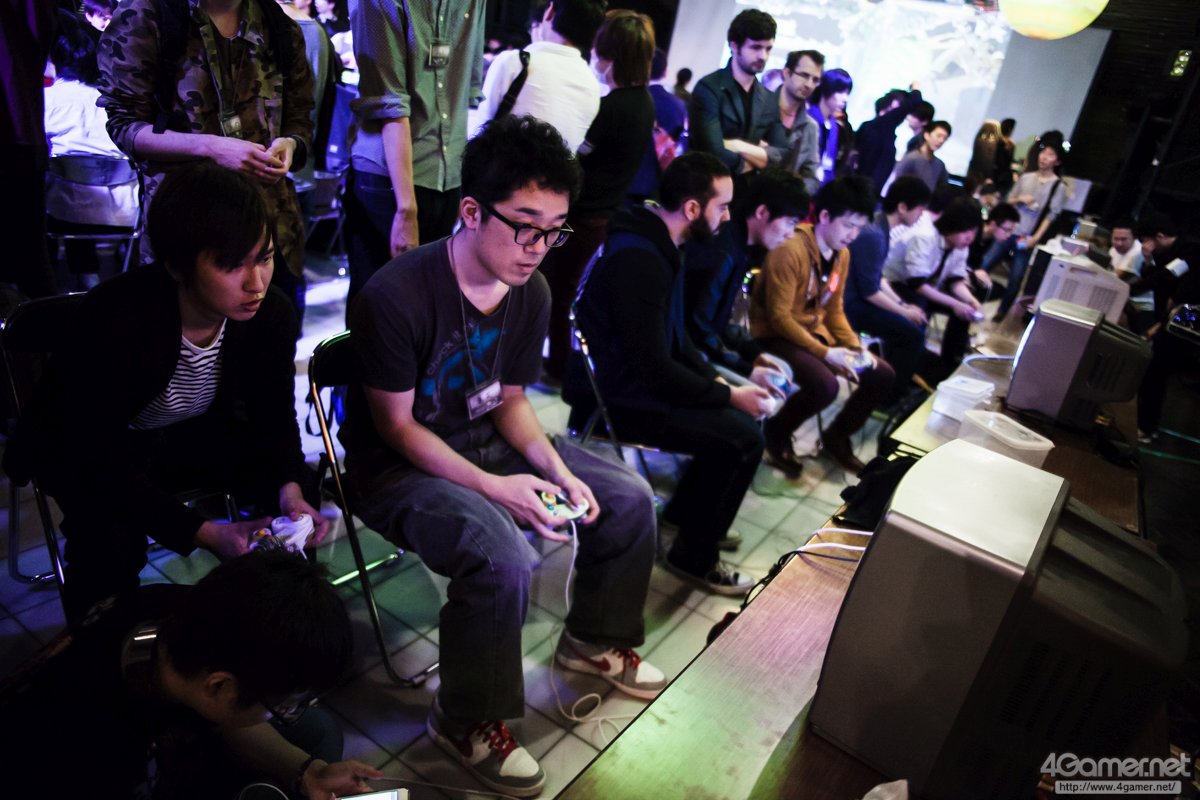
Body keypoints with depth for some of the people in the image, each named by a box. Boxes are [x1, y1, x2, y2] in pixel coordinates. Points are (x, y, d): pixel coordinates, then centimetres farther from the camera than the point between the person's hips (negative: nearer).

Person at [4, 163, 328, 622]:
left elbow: (275, 418, -9)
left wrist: (290, 488, -30)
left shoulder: (271, 316, -22)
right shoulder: (114, 320, -36)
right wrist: (203, 534, -41)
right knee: (111, 542, -31)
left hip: (196, 432, 4)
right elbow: (103, 462, -31)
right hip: (84, 450, -4)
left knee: (299, 487, -17)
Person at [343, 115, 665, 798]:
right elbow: (397, 426, -19)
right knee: (503, 559, -33)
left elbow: (511, 400, 4)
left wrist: (559, 470, -11)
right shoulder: (395, 297, -26)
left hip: (485, 440, 7)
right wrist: (492, 487, -27)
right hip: (400, 464, -7)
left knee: (629, 499, 2)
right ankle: (468, 722, -3)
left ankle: (596, 639, 27)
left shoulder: (532, 291, -6)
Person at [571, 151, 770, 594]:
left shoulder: (656, 243, 6)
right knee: (744, 435, -15)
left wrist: (717, 381, 3)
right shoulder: (638, 259, -26)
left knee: (737, 411, 11)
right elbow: (656, 368, -26)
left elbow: (676, 335, 15)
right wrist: (730, 395, -15)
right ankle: (694, 557, 4)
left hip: (638, 380, 10)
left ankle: (686, 512, 28)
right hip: (615, 402, -10)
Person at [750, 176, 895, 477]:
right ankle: (776, 433, -2)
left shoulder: (842, 254, 5)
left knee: (882, 375, 1)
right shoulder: (790, 250, -22)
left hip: (816, 332, 9)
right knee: (825, 385, -32)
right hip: (776, 335, -8)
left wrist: (855, 346, -4)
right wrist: (826, 353, -24)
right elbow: (779, 317, -23)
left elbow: (835, 311, 13)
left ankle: (837, 437, 21)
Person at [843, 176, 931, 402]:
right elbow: (870, 291, -22)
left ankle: (894, 381, 27)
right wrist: (904, 311, -10)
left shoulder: (879, 226, 5)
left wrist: (902, 304, 7)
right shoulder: (873, 235, -25)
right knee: (913, 332, -12)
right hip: (852, 304, -10)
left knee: (915, 317, 16)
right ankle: (893, 394, 5)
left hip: (860, 296, 10)